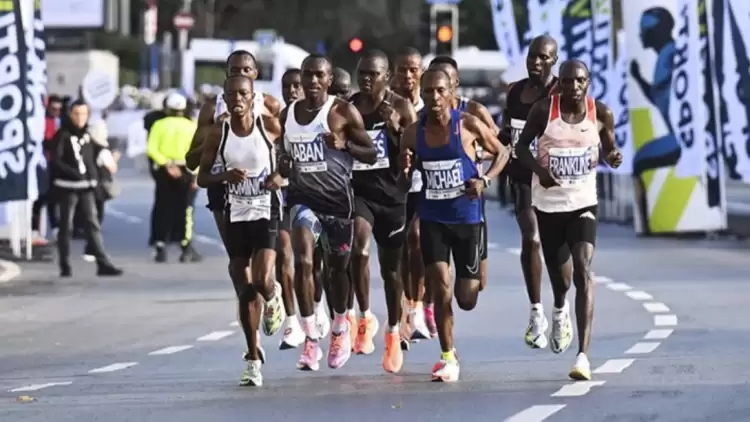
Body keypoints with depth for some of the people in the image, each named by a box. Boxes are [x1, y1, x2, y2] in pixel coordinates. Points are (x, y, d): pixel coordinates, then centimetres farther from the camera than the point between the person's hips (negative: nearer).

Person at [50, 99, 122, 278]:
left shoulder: (87, 135, 12)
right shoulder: (63, 135, -7)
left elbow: (95, 155, 19)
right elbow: (56, 160, -16)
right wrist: (74, 173, -24)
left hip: (86, 187, 5)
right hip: (67, 187, -5)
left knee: (93, 224, 1)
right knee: (66, 226, 2)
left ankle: (103, 264, -3)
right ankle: (65, 266, 9)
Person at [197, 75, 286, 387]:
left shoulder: (269, 126, -6)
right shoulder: (219, 133, -2)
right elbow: (202, 177, 3)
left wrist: (281, 176, -10)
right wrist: (225, 176, -17)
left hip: (266, 212, -2)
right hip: (236, 215, 2)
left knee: (262, 281, -19)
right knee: (244, 291, 5)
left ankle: (273, 297, 20)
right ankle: (253, 360, 16)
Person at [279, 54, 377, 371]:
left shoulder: (343, 113, -6)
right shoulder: (288, 114, 7)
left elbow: (371, 155, -5)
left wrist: (344, 144, -22)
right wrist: (281, 168, 0)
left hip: (337, 199, -2)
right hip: (303, 198, 2)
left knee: (337, 266, 13)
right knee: (302, 261, -19)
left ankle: (340, 327, 39)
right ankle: (311, 339, -16)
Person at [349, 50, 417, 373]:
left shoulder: (401, 108, -4)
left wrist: (396, 129, -20)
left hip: (391, 193, 0)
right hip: (358, 190, 0)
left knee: (391, 267, 10)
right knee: (358, 245, -28)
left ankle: (393, 334, 29)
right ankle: (365, 317, -13)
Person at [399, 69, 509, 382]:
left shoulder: (468, 125, -9)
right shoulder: (413, 134, -2)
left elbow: (501, 153, 4)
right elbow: (404, 183, 8)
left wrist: (484, 180, -12)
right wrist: (406, 171, -16)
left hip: (467, 217, -1)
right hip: (432, 218, 1)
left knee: (466, 300, 4)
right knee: (441, 288, -13)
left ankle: (474, 277, 44)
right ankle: (448, 357, 1)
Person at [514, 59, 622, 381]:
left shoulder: (601, 113, -5)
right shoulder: (543, 110, -8)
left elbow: (609, 148, 10)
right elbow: (521, 146, 2)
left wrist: (613, 158, -14)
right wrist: (539, 169, -17)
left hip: (583, 203, -1)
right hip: (548, 204, 1)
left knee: (583, 272, -19)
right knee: (560, 278, 13)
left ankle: (583, 355, -21)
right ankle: (560, 312, 53)